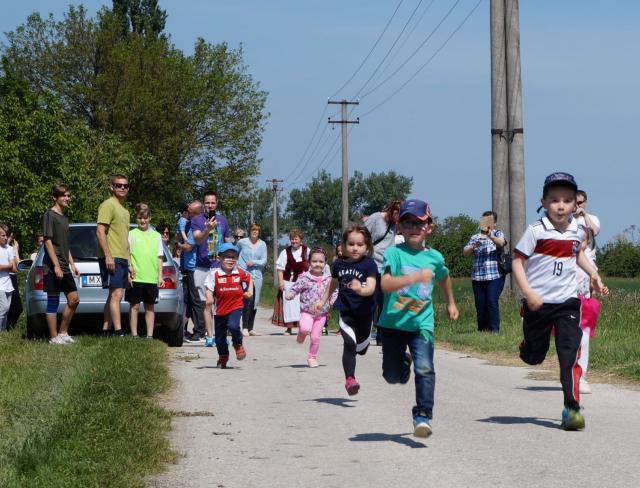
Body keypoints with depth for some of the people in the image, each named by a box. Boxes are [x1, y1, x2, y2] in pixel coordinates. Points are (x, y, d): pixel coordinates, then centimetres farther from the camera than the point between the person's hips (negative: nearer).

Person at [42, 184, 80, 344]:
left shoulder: (64, 218, 17)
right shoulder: (50, 215, -8)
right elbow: (48, 241, -14)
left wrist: (72, 264, 17)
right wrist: (56, 266, -19)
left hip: (64, 268, 9)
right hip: (53, 268, -9)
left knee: (74, 299, 7)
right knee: (53, 302, -4)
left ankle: (63, 333, 15)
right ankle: (54, 337, 0)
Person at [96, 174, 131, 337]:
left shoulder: (125, 210, 21)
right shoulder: (108, 205, -8)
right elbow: (100, 232, -16)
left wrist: (128, 264, 23)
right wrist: (108, 256, -23)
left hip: (121, 258, 10)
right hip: (111, 258, -10)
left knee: (113, 296, 10)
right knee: (116, 294, -15)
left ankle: (105, 332, 13)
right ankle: (119, 333, -19)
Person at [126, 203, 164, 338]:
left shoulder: (156, 236, 11)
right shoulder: (132, 234, 2)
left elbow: (159, 258, 12)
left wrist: (160, 276, 7)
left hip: (151, 278, 3)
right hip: (135, 278, -3)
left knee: (150, 307, 8)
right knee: (134, 306, 1)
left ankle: (150, 336, 12)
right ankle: (134, 336, 4)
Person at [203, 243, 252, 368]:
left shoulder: (241, 273, -2)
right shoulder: (214, 274, -9)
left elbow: (249, 277, 20)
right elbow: (209, 289, -10)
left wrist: (249, 291, 10)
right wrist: (209, 299, -29)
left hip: (236, 308, -1)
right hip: (220, 311, 1)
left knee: (233, 326, -30)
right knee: (220, 338, 10)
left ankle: (238, 345, 2)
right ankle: (223, 358, 39)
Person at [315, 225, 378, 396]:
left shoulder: (369, 264, -11)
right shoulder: (339, 264, 0)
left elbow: (371, 288, -22)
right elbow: (333, 284, 20)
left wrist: (360, 290, -43)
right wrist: (323, 300, 26)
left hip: (365, 312, -1)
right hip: (346, 311, 1)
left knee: (361, 348, 16)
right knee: (349, 343, -20)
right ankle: (350, 379, -18)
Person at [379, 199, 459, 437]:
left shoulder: (434, 257, 5)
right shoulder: (394, 253, -8)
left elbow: (444, 277, 30)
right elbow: (385, 284, -25)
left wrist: (451, 303, 38)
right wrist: (416, 277, -35)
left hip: (421, 323, 1)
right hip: (393, 322, -1)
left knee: (425, 368, -19)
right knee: (393, 376, 11)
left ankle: (423, 416, -15)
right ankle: (403, 361, 44)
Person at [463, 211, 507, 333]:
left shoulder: (498, 234, 8)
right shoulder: (475, 237, 15)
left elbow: (501, 243, -15)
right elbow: (465, 252, 6)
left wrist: (490, 236, -34)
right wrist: (473, 247, -15)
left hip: (495, 276, -3)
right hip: (477, 277, 3)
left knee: (492, 301, -16)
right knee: (480, 304, 1)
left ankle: (494, 329, -14)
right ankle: (482, 329, 9)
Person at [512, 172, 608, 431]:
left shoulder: (577, 231, 3)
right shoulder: (536, 231, -11)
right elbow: (517, 260, -10)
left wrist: (593, 273, 11)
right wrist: (528, 293, -20)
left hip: (567, 302, 2)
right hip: (537, 303, -2)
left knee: (570, 355, -10)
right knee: (533, 357, 10)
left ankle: (572, 408, -9)